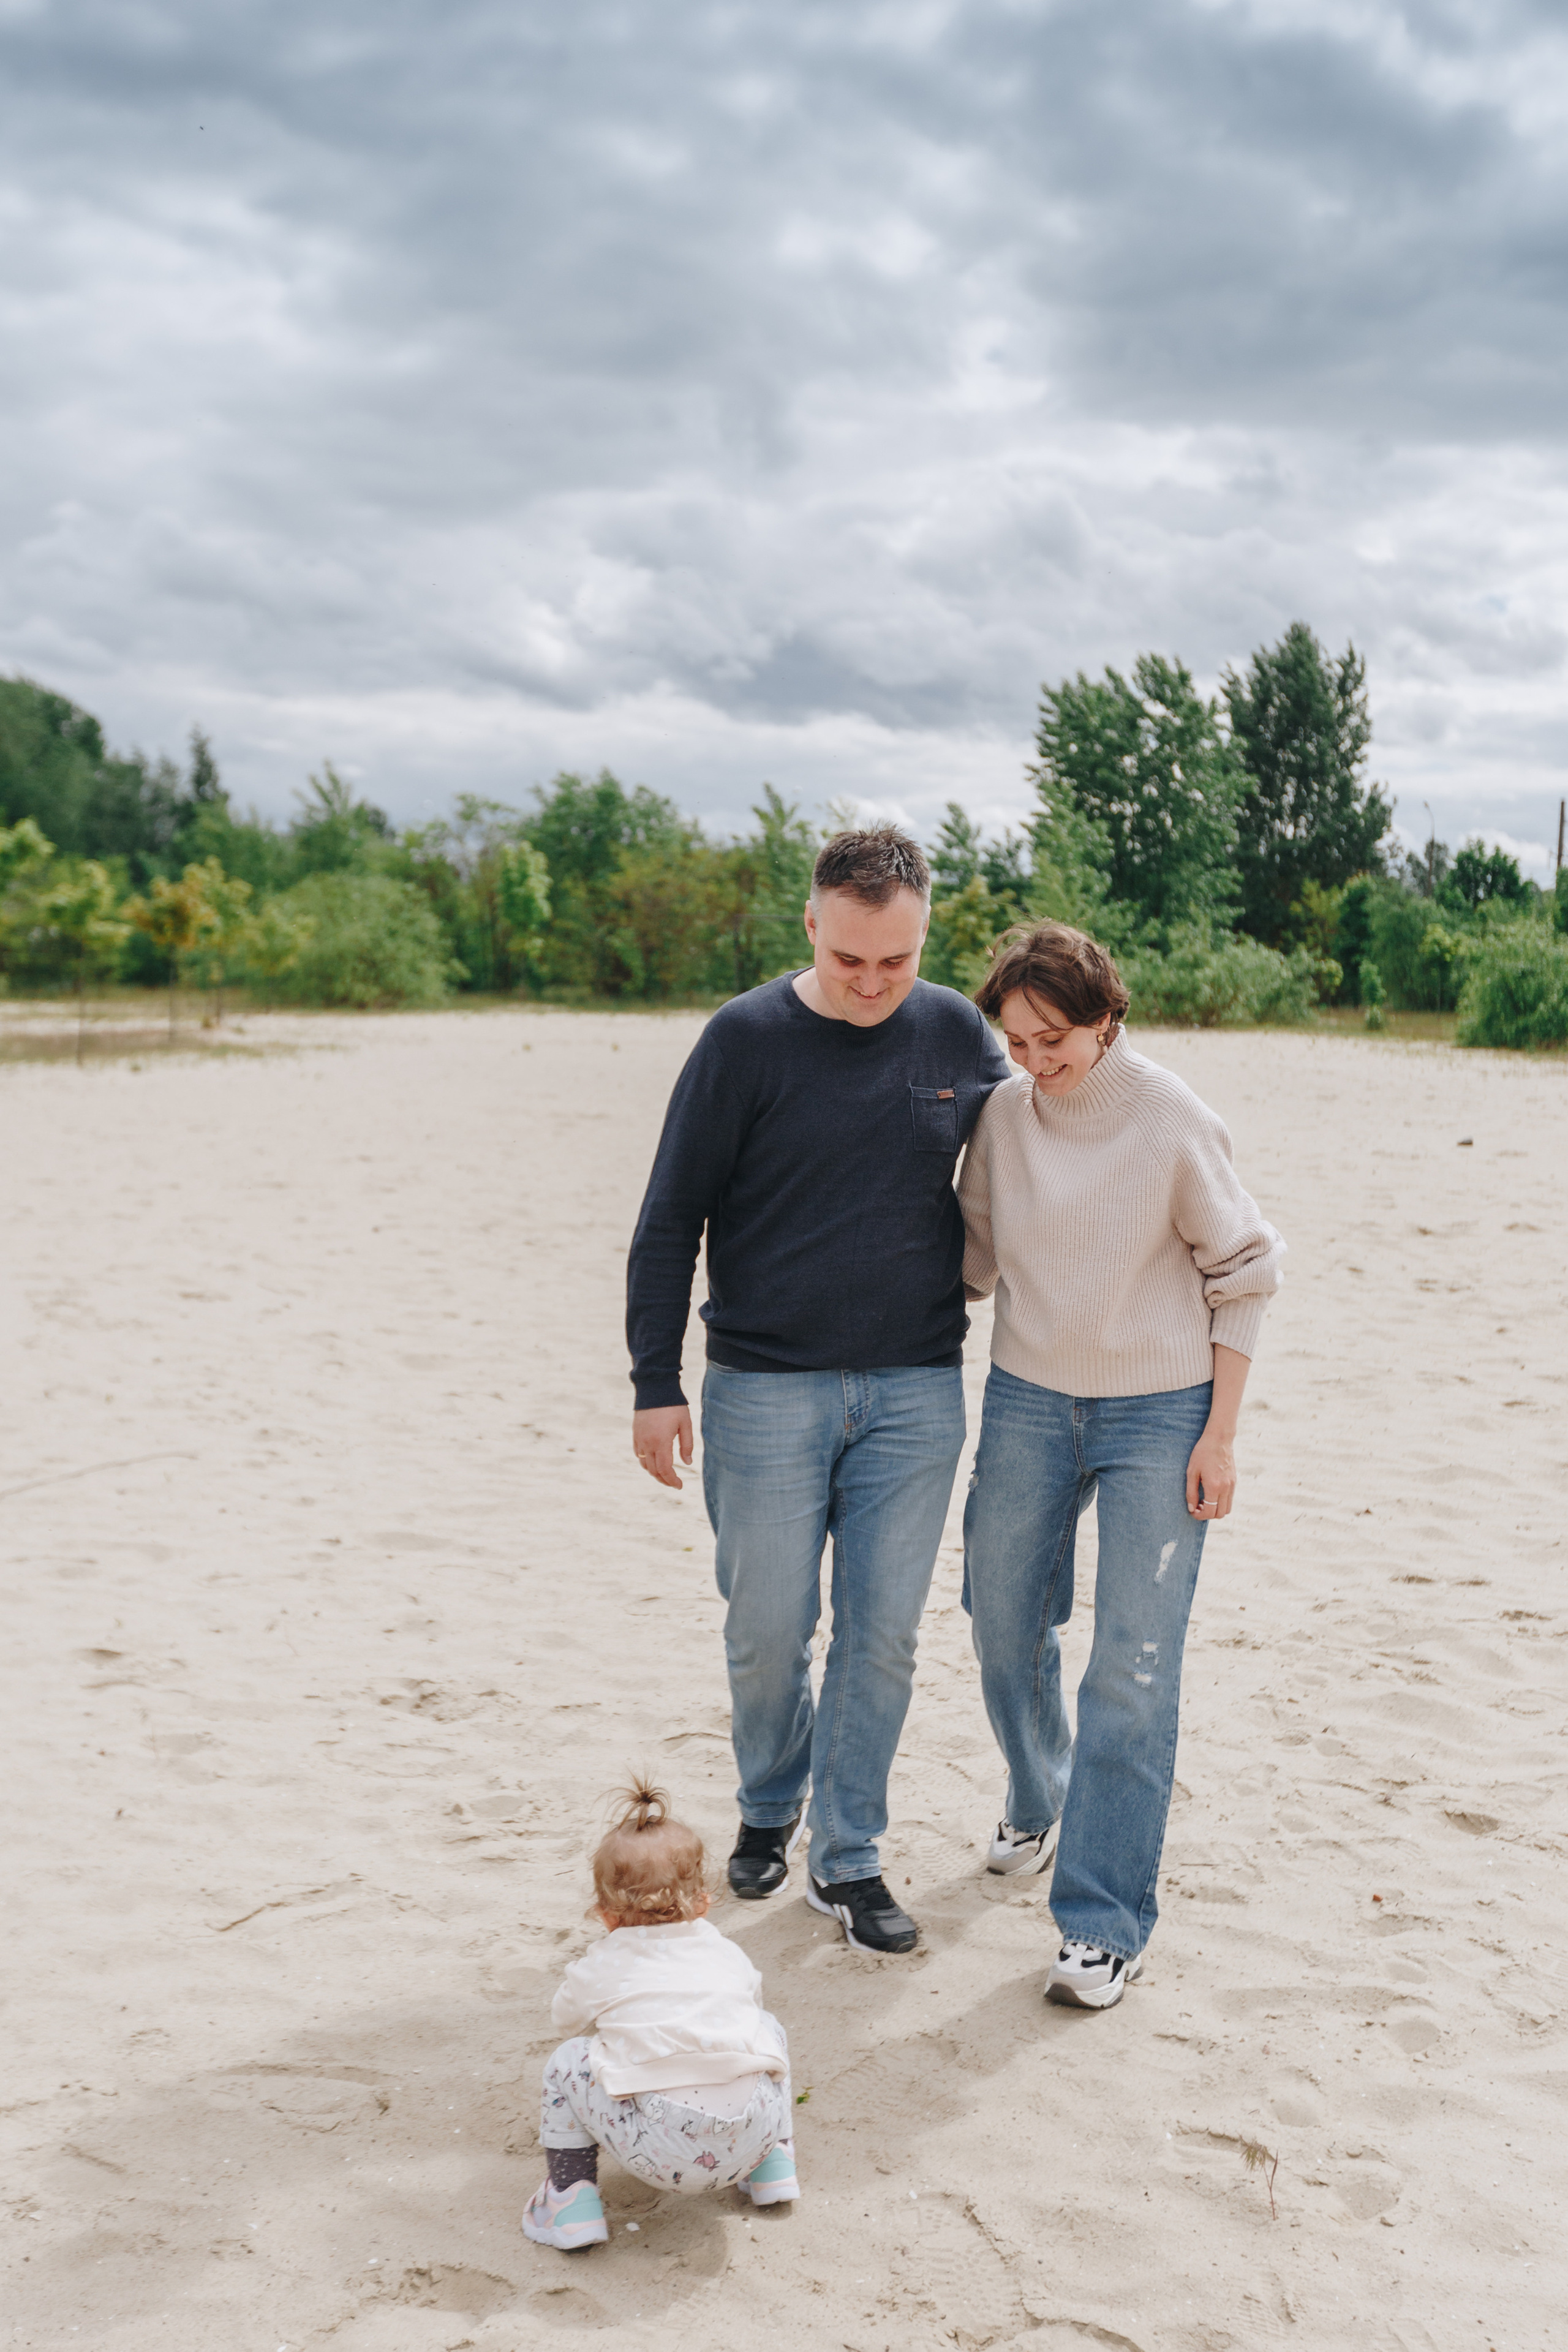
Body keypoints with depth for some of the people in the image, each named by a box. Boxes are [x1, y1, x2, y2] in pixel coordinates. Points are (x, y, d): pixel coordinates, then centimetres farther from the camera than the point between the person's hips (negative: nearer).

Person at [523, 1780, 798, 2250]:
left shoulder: (601, 1969, 13)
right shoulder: (728, 1955, 20)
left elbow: (566, 2019, 34)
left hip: (662, 2152, -3)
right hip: (754, 2135, 3)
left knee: (567, 2063, 20)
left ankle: (571, 2203, 16)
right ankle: (773, 2167, 33)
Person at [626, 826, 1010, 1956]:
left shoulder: (960, 1034, 1)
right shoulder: (747, 1038, -7)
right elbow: (671, 1218, -3)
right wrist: (656, 1385, -5)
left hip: (917, 1394, 2)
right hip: (766, 1388, -2)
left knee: (884, 1635, 6)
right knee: (768, 1631, 7)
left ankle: (849, 1860, 22)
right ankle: (769, 1809, 35)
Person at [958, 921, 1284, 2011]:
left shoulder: (1173, 1119, -13)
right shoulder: (1003, 1115, -3)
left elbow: (1241, 1275, -5)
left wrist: (1220, 1434, -7)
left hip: (1159, 1410, -4)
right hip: (1027, 1400, 4)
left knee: (1134, 1666, -6)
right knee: (1005, 1627, 14)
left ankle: (1107, 1922, 4)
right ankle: (1040, 1798, 44)